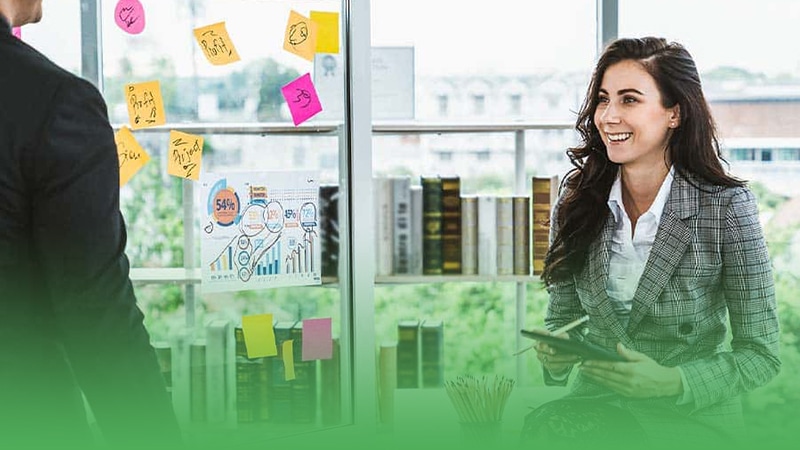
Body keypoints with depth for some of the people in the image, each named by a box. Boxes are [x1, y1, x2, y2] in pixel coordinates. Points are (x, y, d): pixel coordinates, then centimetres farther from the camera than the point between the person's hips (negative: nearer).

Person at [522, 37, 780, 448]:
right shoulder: (576, 198, 2)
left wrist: (671, 382, -21)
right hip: (593, 399, 5)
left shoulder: (727, 206, -9)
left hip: (691, 415, -4)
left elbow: (761, 354, -6)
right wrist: (556, 355, -11)